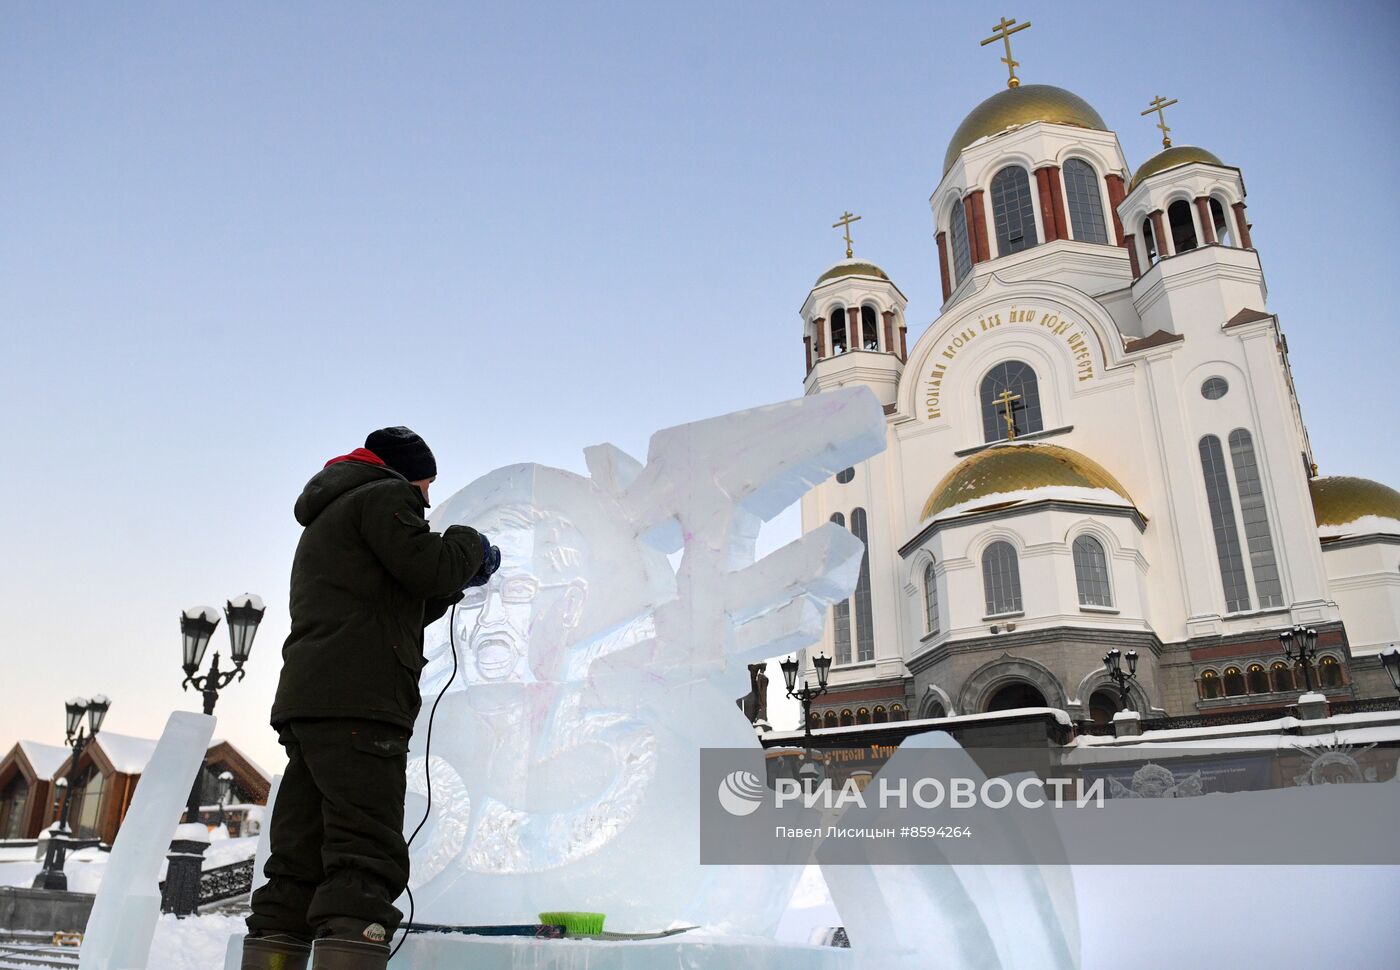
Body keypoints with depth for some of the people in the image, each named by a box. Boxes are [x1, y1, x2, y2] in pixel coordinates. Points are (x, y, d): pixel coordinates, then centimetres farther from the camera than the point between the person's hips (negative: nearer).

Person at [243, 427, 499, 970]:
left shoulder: (322, 524, 34)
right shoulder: (384, 494, 4)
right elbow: (428, 567, -10)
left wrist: (452, 587, 30)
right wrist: (471, 545, 9)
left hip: (303, 703, 9)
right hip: (358, 703, -9)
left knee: (295, 870, 5)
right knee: (364, 866, -16)